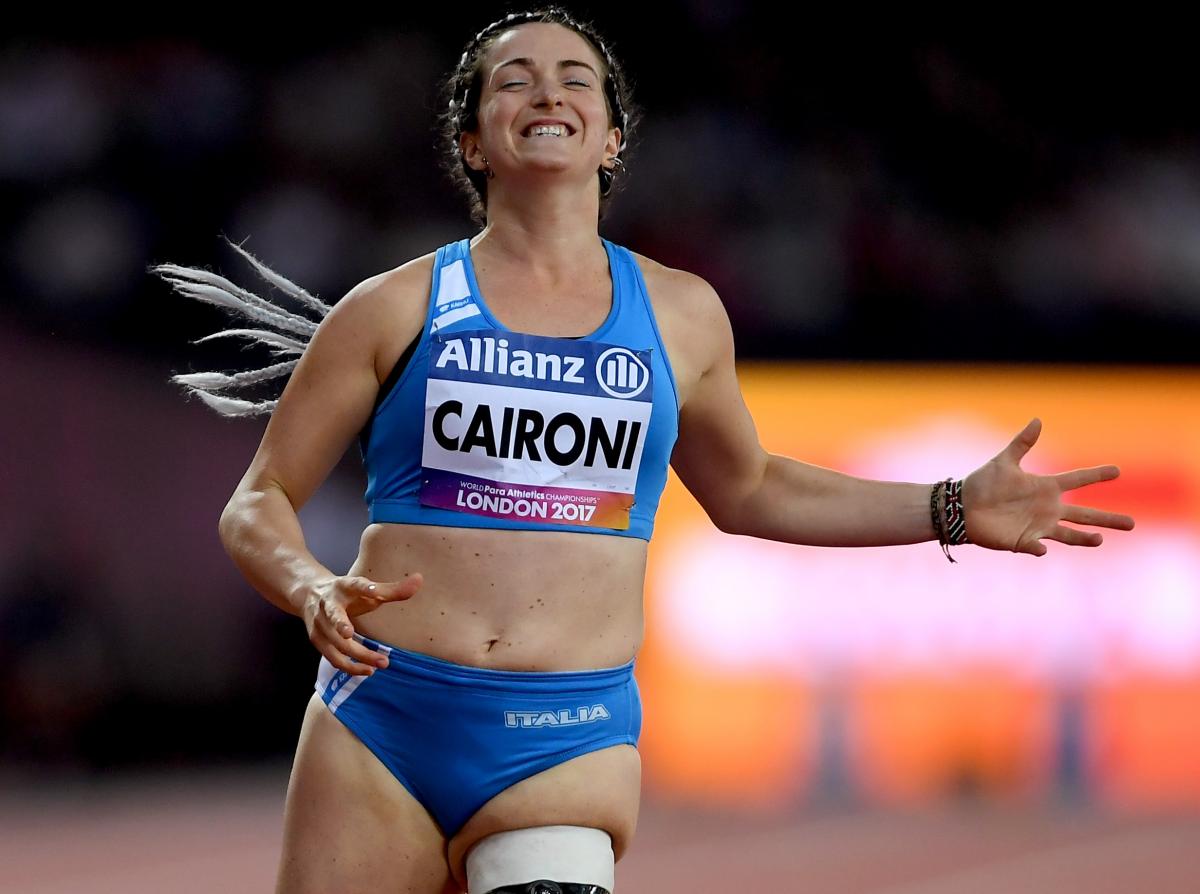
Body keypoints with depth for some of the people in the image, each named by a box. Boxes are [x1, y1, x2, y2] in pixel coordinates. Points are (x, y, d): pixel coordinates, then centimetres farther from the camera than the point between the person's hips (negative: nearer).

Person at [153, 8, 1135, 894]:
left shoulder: (679, 316, 12)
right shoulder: (397, 309, 5)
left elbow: (745, 490, 29)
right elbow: (260, 503, 7)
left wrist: (953, 510, 22)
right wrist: (313, 592, -15)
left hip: (569, 746, 1)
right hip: (382, 724, -1)